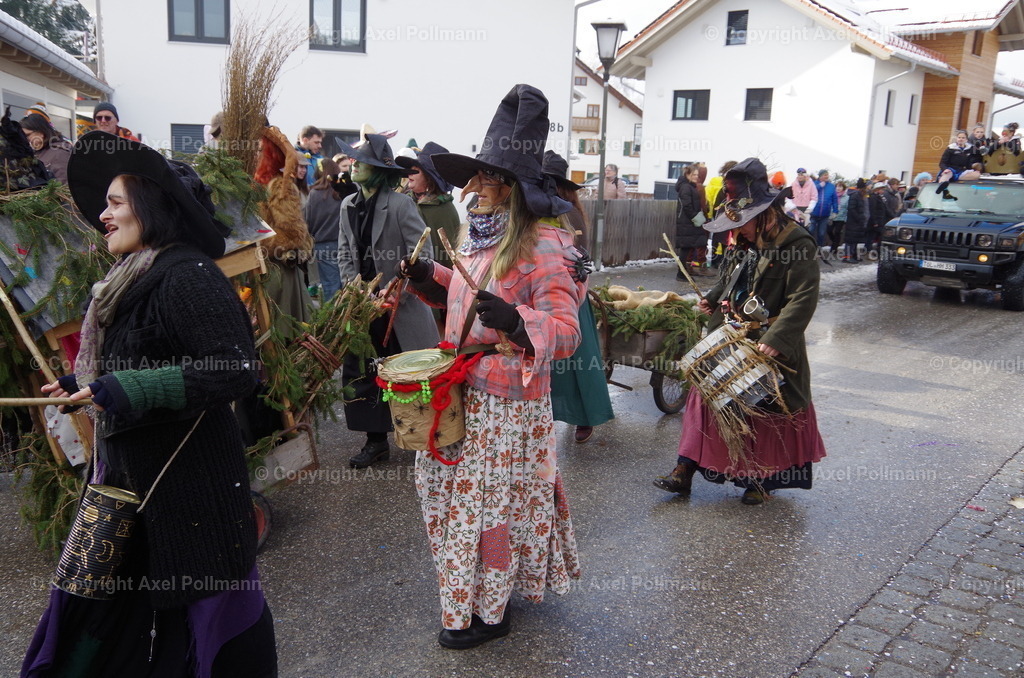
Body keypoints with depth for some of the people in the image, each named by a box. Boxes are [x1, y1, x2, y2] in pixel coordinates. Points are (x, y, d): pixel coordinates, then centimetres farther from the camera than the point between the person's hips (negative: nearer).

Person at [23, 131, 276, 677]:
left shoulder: (187, 277, -20)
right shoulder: (135, 277, 10)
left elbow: (236, 370, -29)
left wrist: (127, 391, -29)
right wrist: (85, 384, 16)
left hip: (188, 477, -9)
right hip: (131, 472, 10)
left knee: (207, 596, 6)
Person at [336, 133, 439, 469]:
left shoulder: (400, 204, -13)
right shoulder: (348, 205, 7)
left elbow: (423, 254, -15)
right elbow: (345, 253, 13)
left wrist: (397, 295, -18)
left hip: (401, 307, -6)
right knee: (360, 372, 7)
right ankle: (376, 441, 21)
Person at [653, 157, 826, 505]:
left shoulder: (797, 244, -16)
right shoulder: (741, 243, 8)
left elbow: (803, 299, -23)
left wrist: (776, 339, -32)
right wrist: (712, 299, 6)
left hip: (769, 349, -7)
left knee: (766, 413, 8)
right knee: (706, 398, 7)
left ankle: (762, 480, 27)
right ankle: (685, 471, 14)